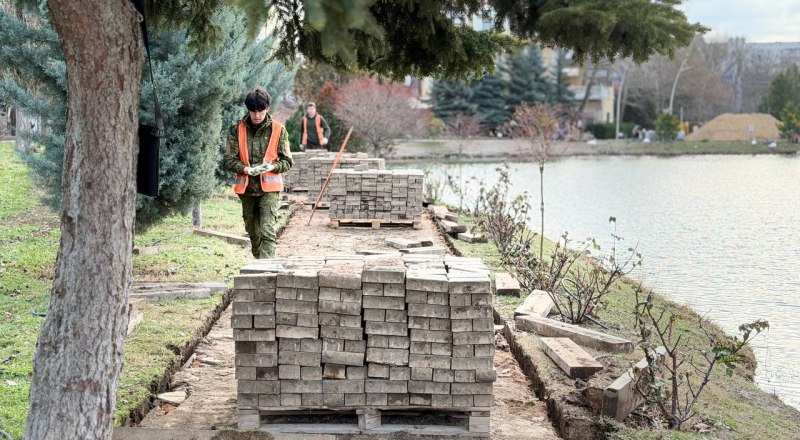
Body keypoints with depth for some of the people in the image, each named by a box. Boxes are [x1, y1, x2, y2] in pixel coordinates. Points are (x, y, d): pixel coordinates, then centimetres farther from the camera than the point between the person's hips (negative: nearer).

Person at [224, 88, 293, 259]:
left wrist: (272, 166, -19)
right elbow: (229, 160, 1)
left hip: (269, 188, -3)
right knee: (253, 231, 15)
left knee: (267, 231, -16)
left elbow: (287, 161, 2)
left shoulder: (278, 130, -1)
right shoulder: (237, 129, 1)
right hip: (246, 188, 3)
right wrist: (245, 169, -19)